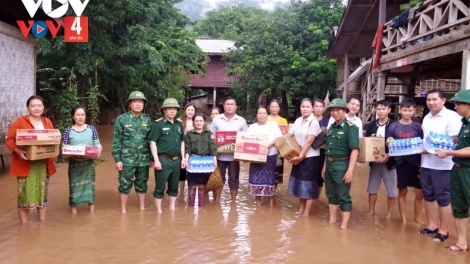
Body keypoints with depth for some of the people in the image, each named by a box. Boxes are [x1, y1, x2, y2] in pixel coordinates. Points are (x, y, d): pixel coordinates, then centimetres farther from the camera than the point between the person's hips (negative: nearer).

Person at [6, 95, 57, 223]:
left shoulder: (48, 122, 9)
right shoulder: (20, 121, -5)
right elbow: (9, 139, -7)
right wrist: (18, 151, -23)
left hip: (43, 164, 5)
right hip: (25, 164, -4)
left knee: (43, 192, 11)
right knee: (24, 194, -2)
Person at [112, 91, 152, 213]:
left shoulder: (147, 119, 7)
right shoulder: (121, 119, -4)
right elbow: (116, 141, -5)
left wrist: (152, 158, 8)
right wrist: (117, 159, -9)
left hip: (143, 160, 3)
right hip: (127, 160, -3)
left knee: (142, 185, 13)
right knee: (125, 185, 4)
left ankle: (142, 208, 27)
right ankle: (123, 211, 16)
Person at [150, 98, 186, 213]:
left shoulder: (179, 124, 10)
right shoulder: (158, 124, -8)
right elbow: (153, 143, -10)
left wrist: (183, 158, 11)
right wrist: (156, 160, -14)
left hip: (176, 160, 6)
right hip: (163, 159, -6)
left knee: (174, 186, 14)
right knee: (160, 187, 1)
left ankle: (172, 208, 26)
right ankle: (159, 210, 11)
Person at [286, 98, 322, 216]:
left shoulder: (314, 122, -14)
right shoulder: (298, 121, 8)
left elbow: (309, 141, -20)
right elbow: (289, 135, 12)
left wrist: (301, 155, -23)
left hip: (310, 157, -7)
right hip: (298, 156, 7)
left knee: (309, 184, 1)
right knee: (300, 183, 14)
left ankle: (306, 212, 10)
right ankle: (300, 209, 27)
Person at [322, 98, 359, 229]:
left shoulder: (350, 127, -12)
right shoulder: (331, 127, 10)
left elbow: (354, 150, -18)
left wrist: (350, 170, -23)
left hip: (341, 165, -7)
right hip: (329, 164, 7)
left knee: (343, 196, 0)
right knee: (331, 194, 16)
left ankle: (344, 225, 8)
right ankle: (332, 220, 28)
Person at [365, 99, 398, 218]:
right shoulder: (371, 125, 6)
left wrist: (389, 155, -24)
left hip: (389, 162, -4)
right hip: (374, 162, 4)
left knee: (391, 190, 6)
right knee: (372, 188, 12)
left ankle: (389, 214, 21)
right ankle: (371, 211, 25)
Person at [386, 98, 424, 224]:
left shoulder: (418, 126, 3)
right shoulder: (394, 126, 1)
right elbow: (388, 144, 5)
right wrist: (389, 142, -18)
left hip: (416, 163, 1)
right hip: (401, 163, -1)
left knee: (420, 192, 5)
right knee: (402, 192, 10)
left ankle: (417, 218, 24)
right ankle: (403, 219, 21)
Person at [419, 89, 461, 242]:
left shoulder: (452, 117, -10)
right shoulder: (427, 118, 14)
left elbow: (455, 140, -16)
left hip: (443, 165, -7)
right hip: (426, 163, 7)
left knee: (443, 198, 2)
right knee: (428, 195, 14)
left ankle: (443, 230, 14)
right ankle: (432, 225, 27)